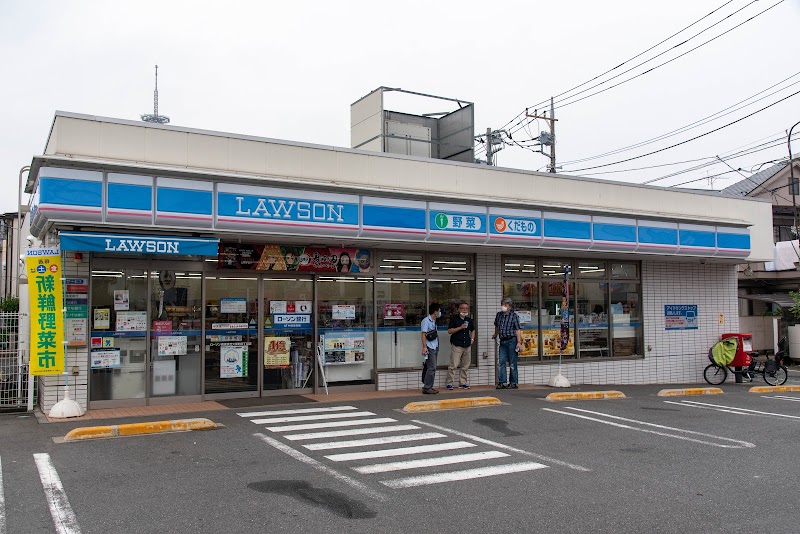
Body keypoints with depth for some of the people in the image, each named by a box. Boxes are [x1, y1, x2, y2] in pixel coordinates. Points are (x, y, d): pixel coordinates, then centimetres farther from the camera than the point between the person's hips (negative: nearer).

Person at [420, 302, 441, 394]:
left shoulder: (434, 321, 17)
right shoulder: (426, 320, -10)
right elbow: (423, 334, -15)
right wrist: (424, 347, -22)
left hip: (435, 348, 9)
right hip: (429, 348, -9)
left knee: (432, 368, 11)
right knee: (431, 368, -12)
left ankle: (429, 387, 16)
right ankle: (426, 388, -9)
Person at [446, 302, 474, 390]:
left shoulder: (469, 320, 15)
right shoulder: (454, 319, -1)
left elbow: (473, 330, 31)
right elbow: (449, 331, -8)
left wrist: (472, 339, 17)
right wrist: (460, 327, -16)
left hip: (467, 346, 6)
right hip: (457, 346, -5)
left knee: (465, 366, 8)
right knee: (453, 365, -9)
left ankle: (463, 383, 16)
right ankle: (449, 383, -3)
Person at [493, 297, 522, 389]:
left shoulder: (514, 316, -6)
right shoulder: (498, 315, 10)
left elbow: (518, 330, -9)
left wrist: (519, 342, -16)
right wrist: (495, 335, 40)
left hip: (512, 341, -5)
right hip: (502, 341, 5)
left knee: (512, 363, 1)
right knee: (502, 362, 0)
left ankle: (513, 383, 7)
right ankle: (502, 382, 1)